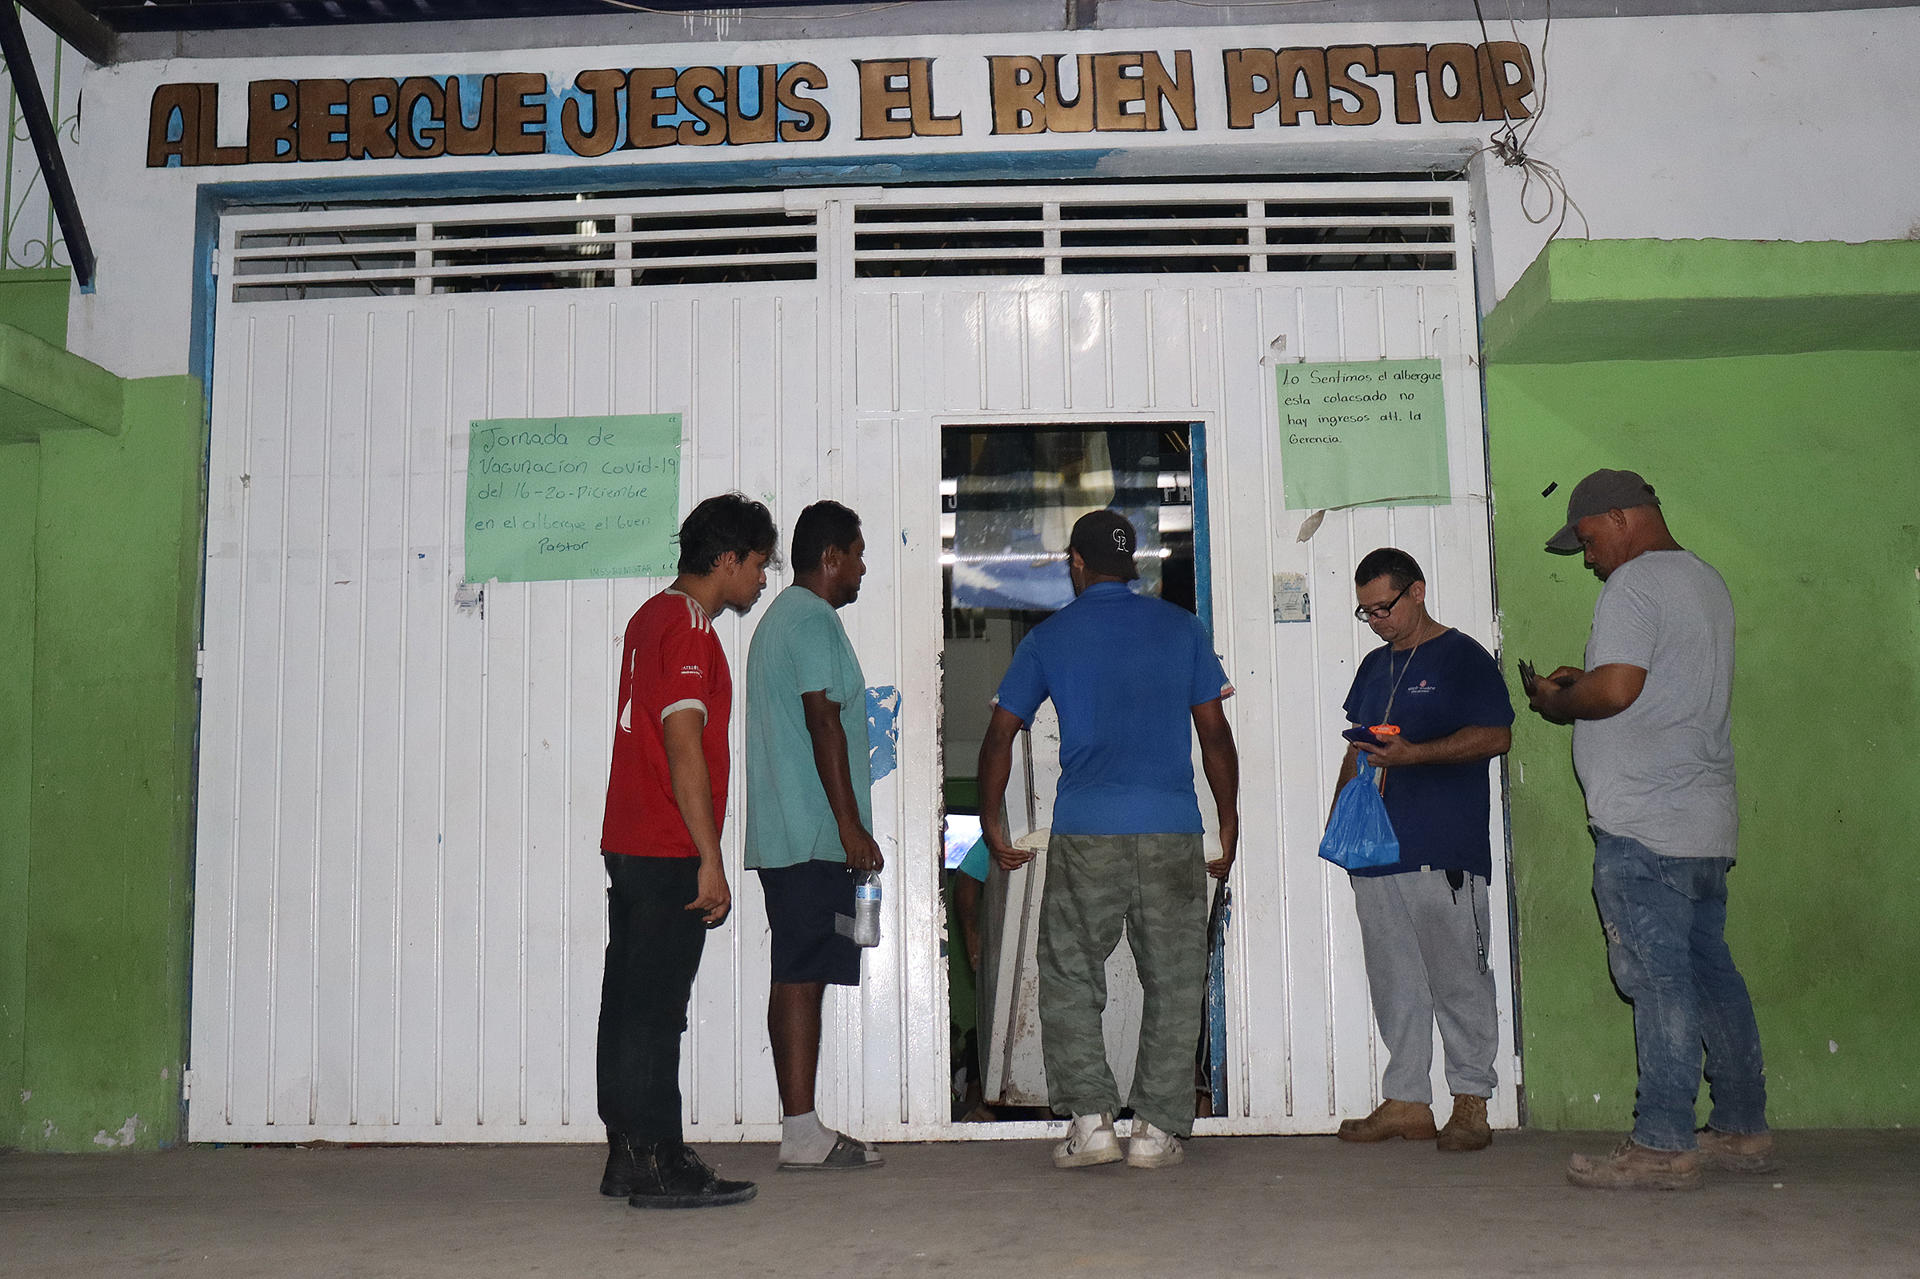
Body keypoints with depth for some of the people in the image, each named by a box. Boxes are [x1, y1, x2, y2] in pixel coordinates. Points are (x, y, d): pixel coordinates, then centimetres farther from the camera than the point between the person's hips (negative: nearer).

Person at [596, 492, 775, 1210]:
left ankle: (627, 1157, 18)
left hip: (629, 847, 10)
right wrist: (710, 861, -19)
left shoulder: (651, 617, 16)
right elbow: (684, 749, -20)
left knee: (630, 1005, 11)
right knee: (655, 1010, -5)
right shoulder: (689, 629, -14)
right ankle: (660, 1168, 1)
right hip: (668, 854, -10)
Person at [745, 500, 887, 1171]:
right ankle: (804, 1133, -4)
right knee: (802, 978, -8)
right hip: (815, 837, -10)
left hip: (782, 837, 10)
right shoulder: (813, 620, -9)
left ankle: (801, 1128, 12)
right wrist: (852, 826, -16)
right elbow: (824, 722, -16)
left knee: (797, 978, 9)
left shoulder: (777, 618, 23)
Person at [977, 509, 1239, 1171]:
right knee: (1172, 981, 8)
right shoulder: (1181, 627, 8)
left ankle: (1091, 1119, 4)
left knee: (1069, 976, 10)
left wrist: (992, 825, 17)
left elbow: (1000, 736, 7)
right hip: (1173, 830, 1)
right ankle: (1156, 1129, 9)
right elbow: (1215, 733, 6)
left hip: (1085, 831, -1)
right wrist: (1229, 824, 15)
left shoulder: (1049, 637, 6)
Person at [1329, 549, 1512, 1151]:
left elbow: (1496, 736, -10)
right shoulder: (1374, 666, 21)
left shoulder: (1462, 658, -1)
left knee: (1458, 979, -2)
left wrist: (1413, 754, -18)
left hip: (1445, 853, -7)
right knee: (1393, 982, 9)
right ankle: (1405, 1102, 16)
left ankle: (1471, 1103, 8)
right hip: (1376, 849, 7)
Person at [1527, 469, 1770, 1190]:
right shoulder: (1705, 580, 20)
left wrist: (1557, 701, -3)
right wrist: (1584, 681, 16)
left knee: (1658, 981, -7)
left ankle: (1663, 1147, -4)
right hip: (1706, 824, 10)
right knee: (1710, 974, 13)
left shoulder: (1634, 584, -10)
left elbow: (1614, 690, -22)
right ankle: (1742, 1130, 20)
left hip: (1642, 828, -10)